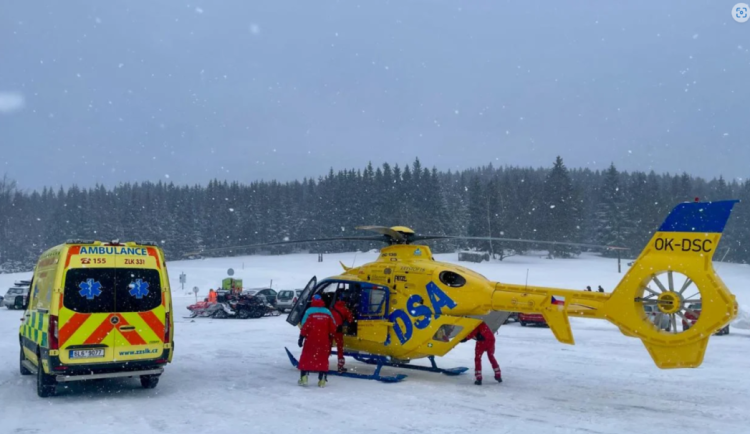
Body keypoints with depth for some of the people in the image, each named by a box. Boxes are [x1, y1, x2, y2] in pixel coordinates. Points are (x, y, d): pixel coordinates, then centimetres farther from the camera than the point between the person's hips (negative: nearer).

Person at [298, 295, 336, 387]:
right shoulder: (327, 312, 6)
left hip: (311, 340, -2)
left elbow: (305, 326, -9)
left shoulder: (309, 311, -4)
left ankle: (303, 378, 2)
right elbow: (333, 327, 8)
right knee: (323, 359, 9)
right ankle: (322, 380, 7)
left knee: (306, 357, 7)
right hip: (324, 341, 2)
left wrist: (301, 338, -4)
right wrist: (330, 337, 20)